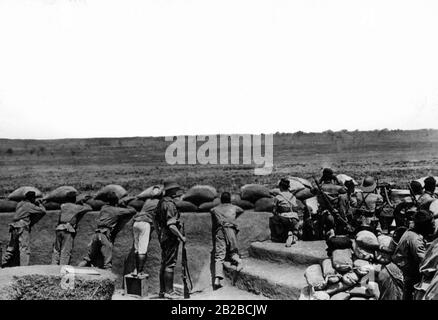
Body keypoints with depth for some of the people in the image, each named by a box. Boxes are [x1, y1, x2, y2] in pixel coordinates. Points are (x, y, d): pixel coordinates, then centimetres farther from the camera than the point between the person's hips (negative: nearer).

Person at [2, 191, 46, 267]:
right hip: (23, 228, -8)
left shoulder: (19, 204, 16)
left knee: (12, 248, 18)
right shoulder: (29, 205, -6)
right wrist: (39, 204, 10)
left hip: (14, 228, 8)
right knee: (24, 249, -7)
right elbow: (43, 211, -7)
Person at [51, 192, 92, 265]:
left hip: (59, 229, 4)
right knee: (65, 252, -4)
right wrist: (83, 203, 29)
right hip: (68, 231, -4)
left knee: (56, 250, 10)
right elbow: (89, 208, 10)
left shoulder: (62, 206, 15)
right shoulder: (76, 207, 3)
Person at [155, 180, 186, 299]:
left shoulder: (161, 202, 11)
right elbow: (171, 225, -25)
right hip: (171, 238, -10)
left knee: (164, 264, 15)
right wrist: (181, 237, -18)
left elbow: (156, 221, 17)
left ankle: (162, 291, 23)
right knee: (170, 265, -3)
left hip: (163, 237, 10)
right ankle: (169, 291, 4)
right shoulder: (170, 204, -19)